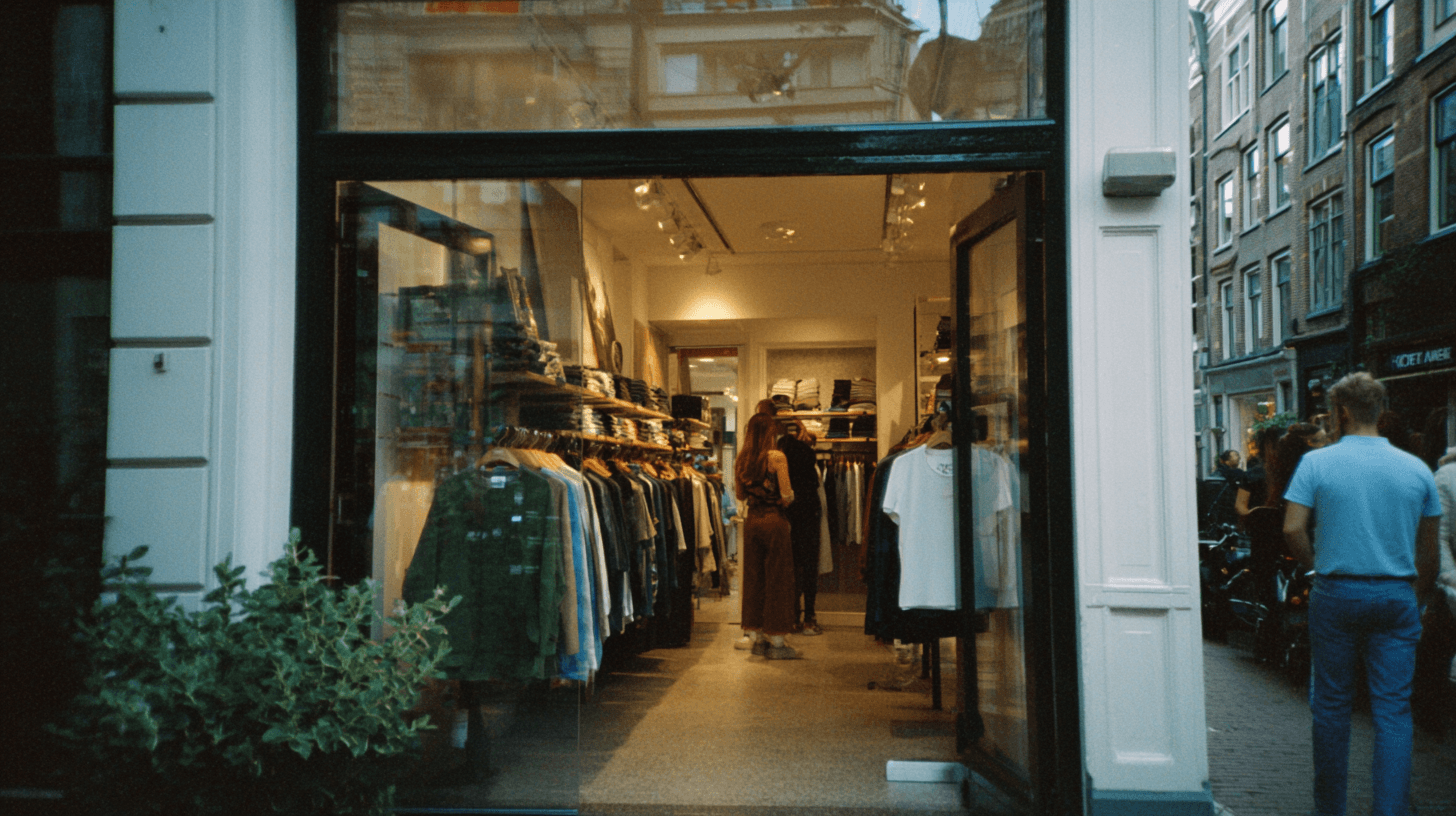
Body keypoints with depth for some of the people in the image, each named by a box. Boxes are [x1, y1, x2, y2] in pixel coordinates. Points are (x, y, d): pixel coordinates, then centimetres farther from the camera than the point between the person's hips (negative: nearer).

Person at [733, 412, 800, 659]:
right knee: (778, 579, 2)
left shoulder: (741, 460, 5)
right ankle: (776, 641, 5)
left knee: (754, 577, 13)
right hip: (774, 520, -5)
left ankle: (754, 634, 19)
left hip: (751, 520, 6)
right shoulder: (776, 456, -11)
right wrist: (782, 501, 9)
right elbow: (787, 495, -12)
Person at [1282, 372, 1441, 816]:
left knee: (1331, 704, 9)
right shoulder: (1416, 469, 3)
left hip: (1335, 594, -1)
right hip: (1396, 595, 1)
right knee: (1393, 709, 5)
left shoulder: (1317, 462, -5)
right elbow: (1429, 551, 7)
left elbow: (1293, 530, -12)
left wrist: (1316, 564, 6)